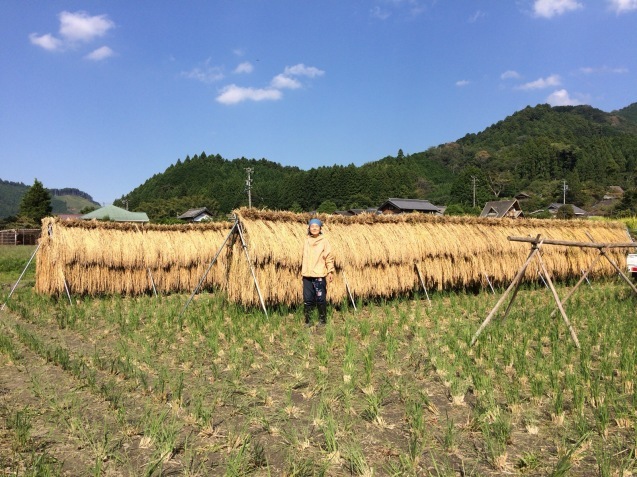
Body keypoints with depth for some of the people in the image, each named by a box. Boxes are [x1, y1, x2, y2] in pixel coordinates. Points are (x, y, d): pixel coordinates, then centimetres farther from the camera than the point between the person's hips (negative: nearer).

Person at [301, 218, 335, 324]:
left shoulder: (324, 241, 0)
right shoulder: (306, 241, 11)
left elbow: (329, 257, -1)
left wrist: (330, 271, -8)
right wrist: (302, 269, 14)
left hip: (320, 275, -4)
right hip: (307, 275, 4)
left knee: (321, 299, -3)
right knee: (307, 299, 6)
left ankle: (323, 320, 10)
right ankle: (307, 321, 16)